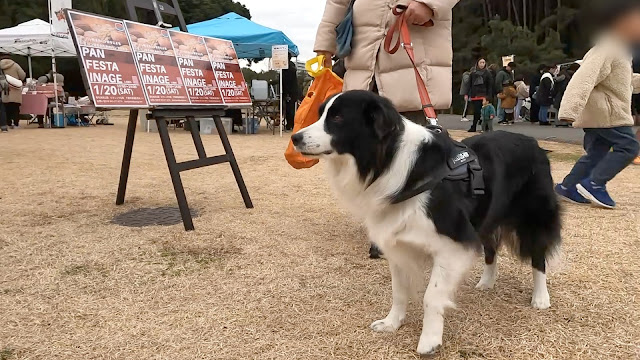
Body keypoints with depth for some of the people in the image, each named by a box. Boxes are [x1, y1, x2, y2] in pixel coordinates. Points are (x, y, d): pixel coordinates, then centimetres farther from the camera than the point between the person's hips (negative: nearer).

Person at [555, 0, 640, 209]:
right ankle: (594, 184, -13)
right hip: (605, 111, -10)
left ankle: (568, 187, 10)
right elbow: (584, 79, -29)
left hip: (600, 112, 10)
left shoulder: (618, 50, 20)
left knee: (597, 153, 10)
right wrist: (570, 110, -40)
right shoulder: (607, 50, -16)